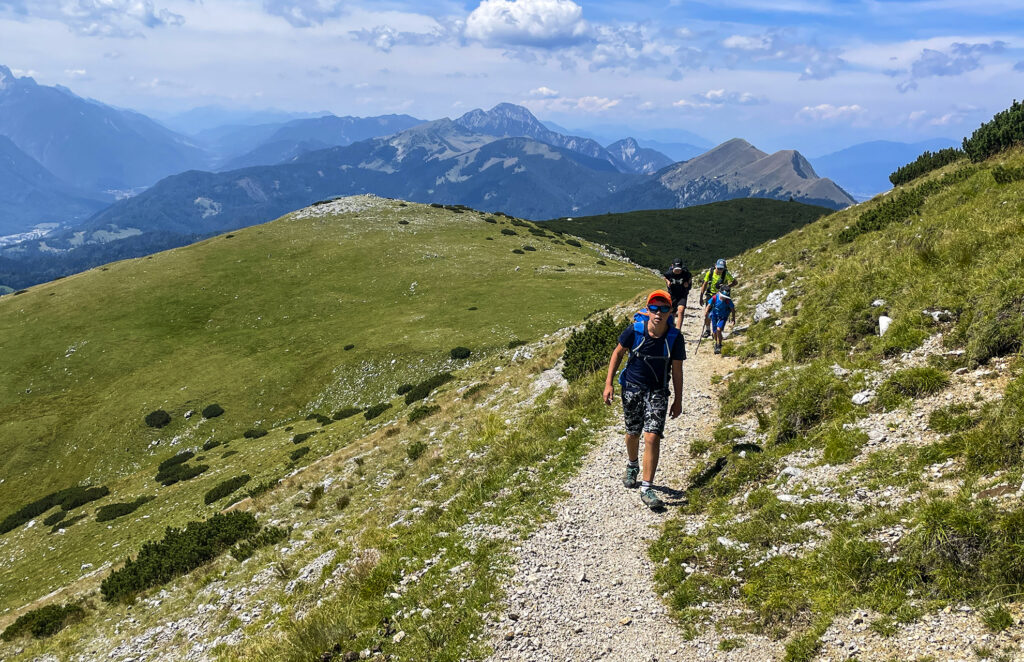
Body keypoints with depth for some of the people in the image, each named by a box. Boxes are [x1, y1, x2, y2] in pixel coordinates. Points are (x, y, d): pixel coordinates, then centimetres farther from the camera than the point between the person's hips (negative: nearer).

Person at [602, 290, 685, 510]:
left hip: (658, 392, -1)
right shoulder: (635, 330, -16)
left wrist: (678, 400, 1)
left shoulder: (674, 337, -14)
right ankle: (632, 467, 49)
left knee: (652, 438, -14)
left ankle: (647, 488, -6)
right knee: (633, 434, 18)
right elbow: (618, 352, 0)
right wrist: (609, 382, -5)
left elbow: (677, 369, -3)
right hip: (632, 388, 1)